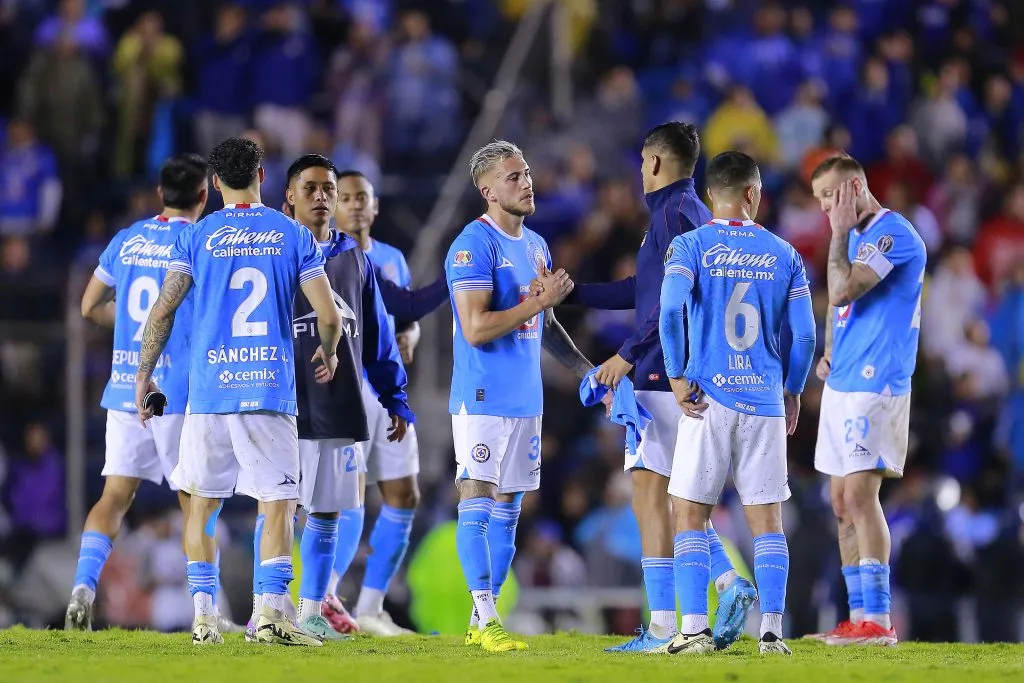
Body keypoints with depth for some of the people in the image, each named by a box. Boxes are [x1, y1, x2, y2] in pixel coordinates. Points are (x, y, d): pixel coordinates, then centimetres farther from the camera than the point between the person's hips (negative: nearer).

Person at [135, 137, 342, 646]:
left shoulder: (197, 237, 4)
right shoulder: (294, 235, 4)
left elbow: (163, 310, -2)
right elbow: (328, 315, -1)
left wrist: (143, 375, 9)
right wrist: (328, 354, 19)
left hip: (209, 388, 1)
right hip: (272, 389, -1)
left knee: (202, 505, 11)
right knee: (278, 503, 2)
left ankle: (202, 617, 7)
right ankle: (271, 613, -11)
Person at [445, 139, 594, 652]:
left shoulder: (535, 245, 15)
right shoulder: (474, 246, -13)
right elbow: (475, 329, -21)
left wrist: (586, 370, 18)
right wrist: (540, 301, -18)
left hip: (525, 397, 9)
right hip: (483, 396, -9)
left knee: (507, 509, 9)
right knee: (478, 501, -7)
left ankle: (483, 619, 13)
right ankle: (484, 619, -9)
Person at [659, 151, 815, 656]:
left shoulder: (690, 247, -1)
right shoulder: (783, 254, 6)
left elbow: (671, 311, -17)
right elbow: (804, 335, 3)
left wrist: (677, 377, -8)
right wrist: (793, 391, 17)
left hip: (709, 400, -2)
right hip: (765, 401, 2)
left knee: (690, 516, 4)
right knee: (767, 519, 6)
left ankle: (694, 630, -4)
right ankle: (772, 632, 1)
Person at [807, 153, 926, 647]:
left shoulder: (892, 233, -12)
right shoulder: (857, 237, 18)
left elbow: (842, 292, -22)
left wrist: (840, 231, -12)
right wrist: (828, 353, 11)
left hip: (874, 385, -10)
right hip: (842, 383, 10)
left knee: (859, 495, -14)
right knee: (843, 503, 8)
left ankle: (877, 620, -15)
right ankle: (859, 617, 11)